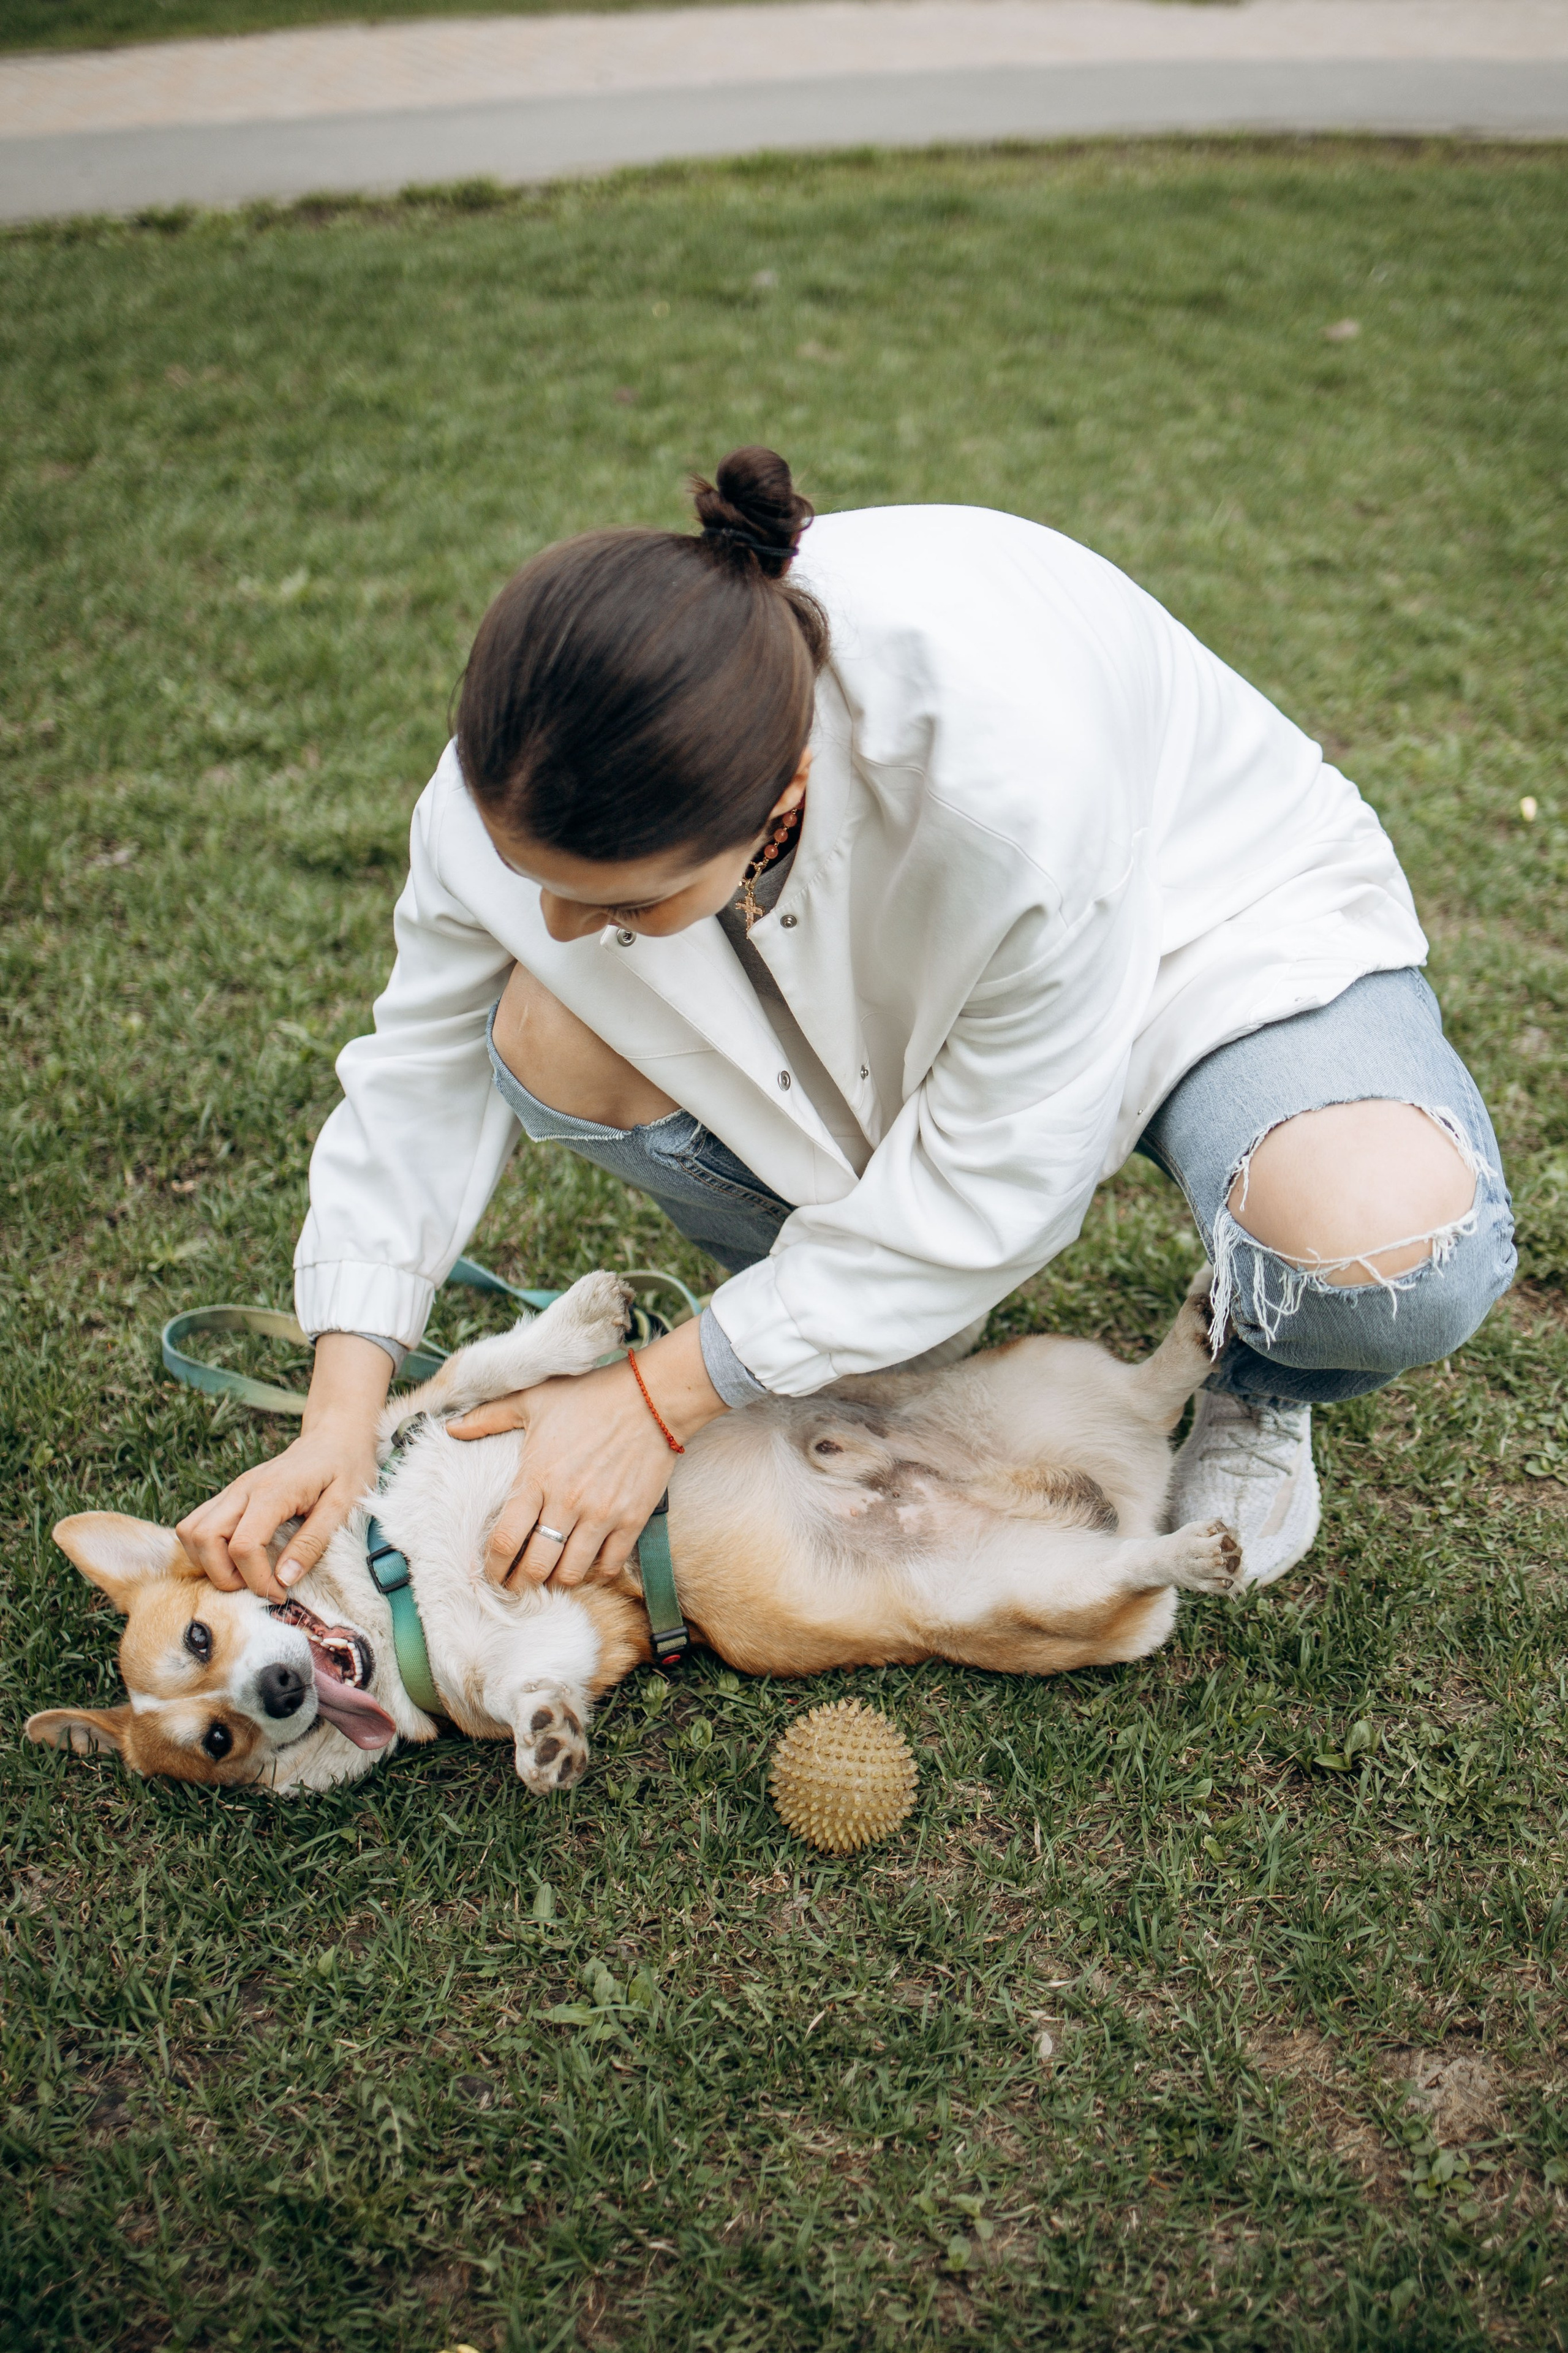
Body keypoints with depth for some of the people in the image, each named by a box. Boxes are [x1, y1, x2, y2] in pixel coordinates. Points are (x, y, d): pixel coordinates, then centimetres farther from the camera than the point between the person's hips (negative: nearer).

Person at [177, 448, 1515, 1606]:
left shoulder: (1008, 772, -44)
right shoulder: (534, 766, -28)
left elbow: (996, 1174, -30)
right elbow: (427, 1065, -13)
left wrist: (662, 1403, -26)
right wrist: (341, 1415, -20)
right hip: (880, 975, 4)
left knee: (1391, 1249, -36)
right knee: (548, 1039, -22)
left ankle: (1259, 1387, 5)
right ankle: (904, 1331, 3)